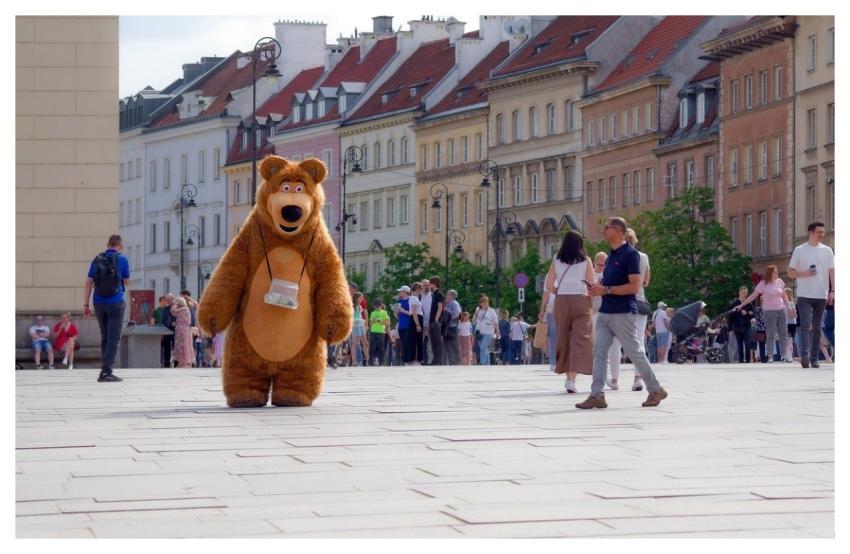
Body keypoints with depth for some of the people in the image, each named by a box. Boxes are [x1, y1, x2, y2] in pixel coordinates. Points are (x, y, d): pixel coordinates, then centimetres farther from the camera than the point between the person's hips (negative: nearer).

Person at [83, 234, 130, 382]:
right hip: (116, 303, -4)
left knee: (105, 337, 15)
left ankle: (105, 369, 16)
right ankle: (106, 372, -11)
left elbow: (88, 283, 2)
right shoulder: (122, 259, -3)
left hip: (99, 303, 4)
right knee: (113, 338, -3)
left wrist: (85, 305, 3)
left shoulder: (97, 260, 6)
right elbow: (126, 281, 5)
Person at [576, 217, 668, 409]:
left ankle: (656, 390, 15)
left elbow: (634, 286, -19)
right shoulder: (612, 254, 15)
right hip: (605, 312, 8)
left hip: (623, 313, -8)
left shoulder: (630, 254, -12)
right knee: (599, 352, -1)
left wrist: (606, 290, -20)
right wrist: (598, 288, 5)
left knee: (635, 353, 1)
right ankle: (597, 395, -3)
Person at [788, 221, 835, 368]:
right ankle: (805, 355, -20)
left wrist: (833, 291, -7)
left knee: (817, 328, 7)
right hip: (804, 295, -3)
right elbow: (790, 273, 4)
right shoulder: (799, 250, 2)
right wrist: (805, 273, -14)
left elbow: (832, 272, 4)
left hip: (821, 295, 3)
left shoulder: (827, 251, 7)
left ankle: (814, 359, 11)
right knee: (805, 325, -14)